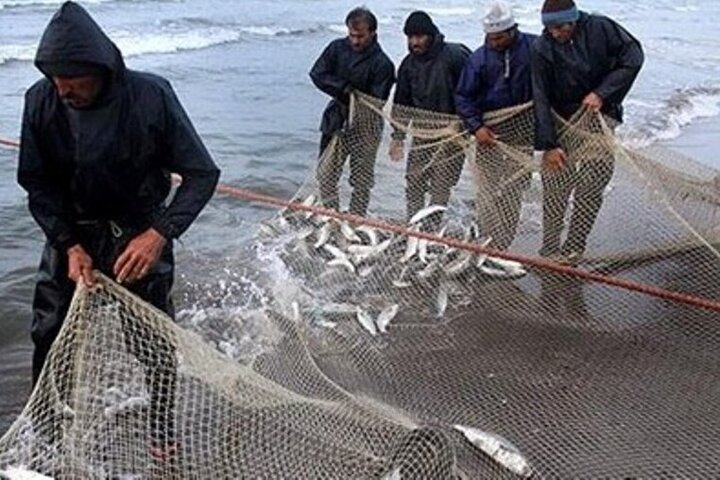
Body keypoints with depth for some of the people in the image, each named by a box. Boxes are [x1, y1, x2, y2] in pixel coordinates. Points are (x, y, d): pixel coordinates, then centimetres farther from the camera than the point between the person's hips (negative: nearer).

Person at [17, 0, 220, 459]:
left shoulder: (151, 96, -23)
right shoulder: (41, 101, -15)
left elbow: (202, 173, -17)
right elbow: (37, 184, -5)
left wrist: (160, 233, -28)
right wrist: (70, 245, -17)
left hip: (140, 236, -2)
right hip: (70, 236, 3)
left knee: (155, 345, 1)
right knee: (50, 339, 5)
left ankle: (163, 439, 25)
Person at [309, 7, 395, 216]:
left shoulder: (382, 64, -14)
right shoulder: (337, 48, 0)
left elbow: (377, 101, -16)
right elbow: (317, 74, -4)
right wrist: (343, 88, -14)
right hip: (338, 121, 4)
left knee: (362, 179, 6)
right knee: (325, 173, 2)